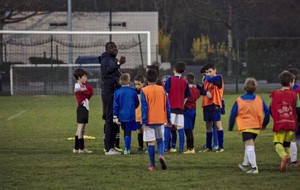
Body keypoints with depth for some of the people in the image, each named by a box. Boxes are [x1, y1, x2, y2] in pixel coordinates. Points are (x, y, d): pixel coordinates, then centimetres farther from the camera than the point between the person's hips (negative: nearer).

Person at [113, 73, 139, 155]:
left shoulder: (117, 92, -4)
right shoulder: (133, 91, -6)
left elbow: (115, 105, -3)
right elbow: (137, 103, 6)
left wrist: (115, 116, 1)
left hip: (122, 115, 2)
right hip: (130, 115, -2)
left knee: (125, 132, 17)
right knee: (128, 132, 1)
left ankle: (127, 147, 25)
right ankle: (127, 149, -4)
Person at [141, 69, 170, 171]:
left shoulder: (144, 91, -7)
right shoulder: (162, 89, 2)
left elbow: (144, 107, -9)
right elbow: (167, 105, 5)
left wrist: (144, 122, -7)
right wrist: (168, 119, 14)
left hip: (149, 120, -2)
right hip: (161, 120, 2)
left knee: (151, 142, 3)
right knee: (160, 139, 16)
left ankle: (152, 165, 4)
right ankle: (161, 155, -13)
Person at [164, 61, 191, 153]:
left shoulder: (170, 79, -4)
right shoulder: (185, 82, 8)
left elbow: (166, 92, -8)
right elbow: (187, 96, 13)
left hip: (171, 107, -4)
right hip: (180, 108, 4)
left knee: (167, 127, -2)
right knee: (180, 128, 5)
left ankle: (166, 147, -9)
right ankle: (181, 148, 3)